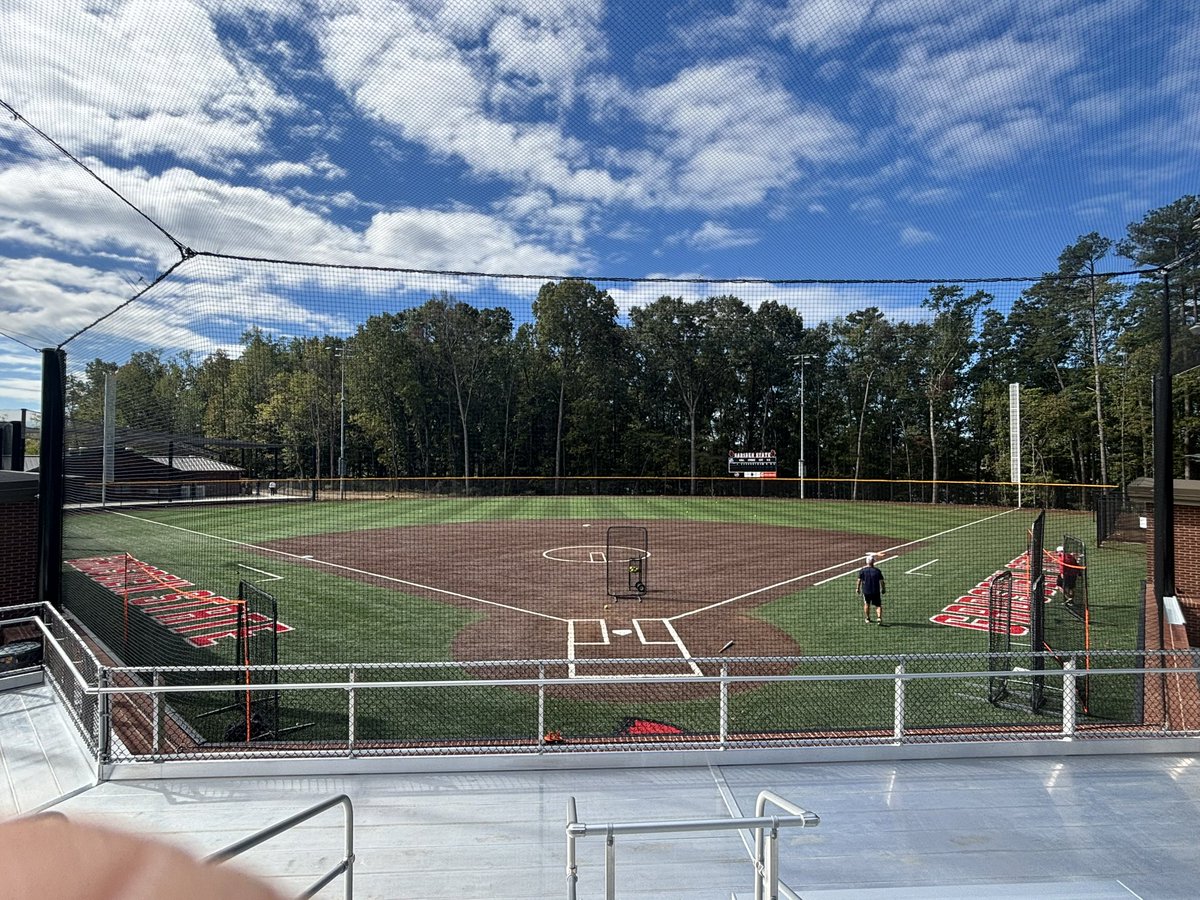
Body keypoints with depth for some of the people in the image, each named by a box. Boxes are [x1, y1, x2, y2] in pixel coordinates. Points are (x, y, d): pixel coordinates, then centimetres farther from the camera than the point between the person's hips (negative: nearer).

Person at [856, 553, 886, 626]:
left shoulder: (862, 570, -8)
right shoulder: (877, 570, -9)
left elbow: (859, 580, -4)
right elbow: (881, 581, -4)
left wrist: (857, 588, 9)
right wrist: (883, 589, 11)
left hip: (866, 591, 1)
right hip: (876, 591, -1)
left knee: (867, 604, 20)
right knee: (878, 605, 7)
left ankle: (867, 619, 29)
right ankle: (879, 618, -13)